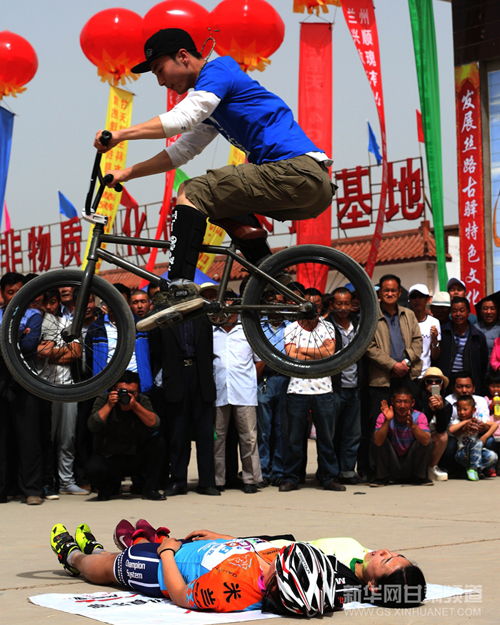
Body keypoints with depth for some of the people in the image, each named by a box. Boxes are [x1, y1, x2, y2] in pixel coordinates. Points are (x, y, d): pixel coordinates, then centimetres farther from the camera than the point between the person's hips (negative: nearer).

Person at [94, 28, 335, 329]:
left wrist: (120, 135, -16)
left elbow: (182, 119, -17)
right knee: (224, 196, 29)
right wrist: (128, 173, 23)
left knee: (192, 194, -11)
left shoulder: (218, 69, -2)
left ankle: (181, 287, -23)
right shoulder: (212, 98, 27)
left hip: (297, 172, -10)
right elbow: (182, 151, 29)